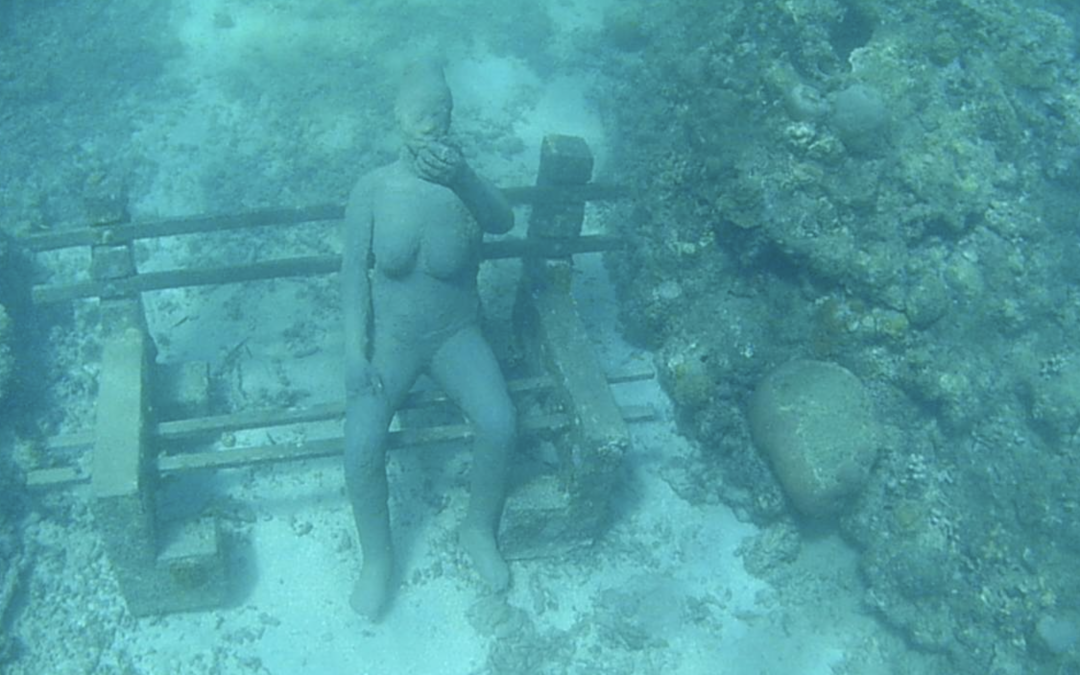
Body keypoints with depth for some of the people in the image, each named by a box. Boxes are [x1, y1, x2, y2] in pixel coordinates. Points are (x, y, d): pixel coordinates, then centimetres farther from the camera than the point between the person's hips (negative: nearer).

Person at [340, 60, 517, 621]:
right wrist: (356, 352, -16)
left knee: (498, 425, -23)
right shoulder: (374, 188, -9)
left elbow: (503, 222, -31)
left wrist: (461, 177, -51)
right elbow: (354, 269, -8)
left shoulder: (463, 184, -11)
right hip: (388, 337, 0)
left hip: (456, 336, 0)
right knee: (362, 443, -21)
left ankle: (479, 531, 5)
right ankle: (376, 557, 3)